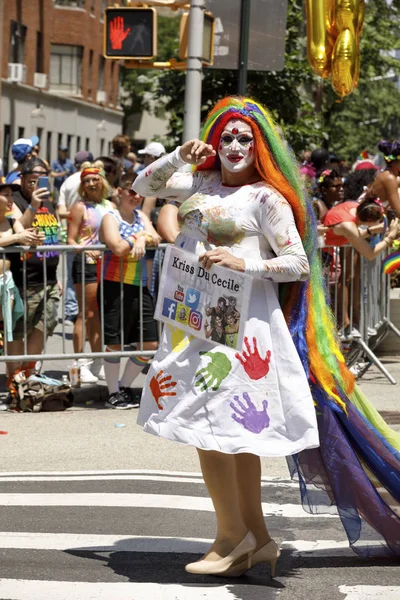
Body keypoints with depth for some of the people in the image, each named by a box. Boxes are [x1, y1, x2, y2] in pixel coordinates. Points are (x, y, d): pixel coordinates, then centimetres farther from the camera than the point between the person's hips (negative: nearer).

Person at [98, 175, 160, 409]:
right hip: (115, 286, -7)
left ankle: (124, 387, 20)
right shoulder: (111, 218, -3)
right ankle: (114, 394, 10)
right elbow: (118, 247, -18)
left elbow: (155, 239, 1)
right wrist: (138, 237, -6)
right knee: (115, 342, -2)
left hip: (139, 286, 7)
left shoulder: (140, 216, 16)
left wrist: (143, 239, -19)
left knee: (151, 343, 5)